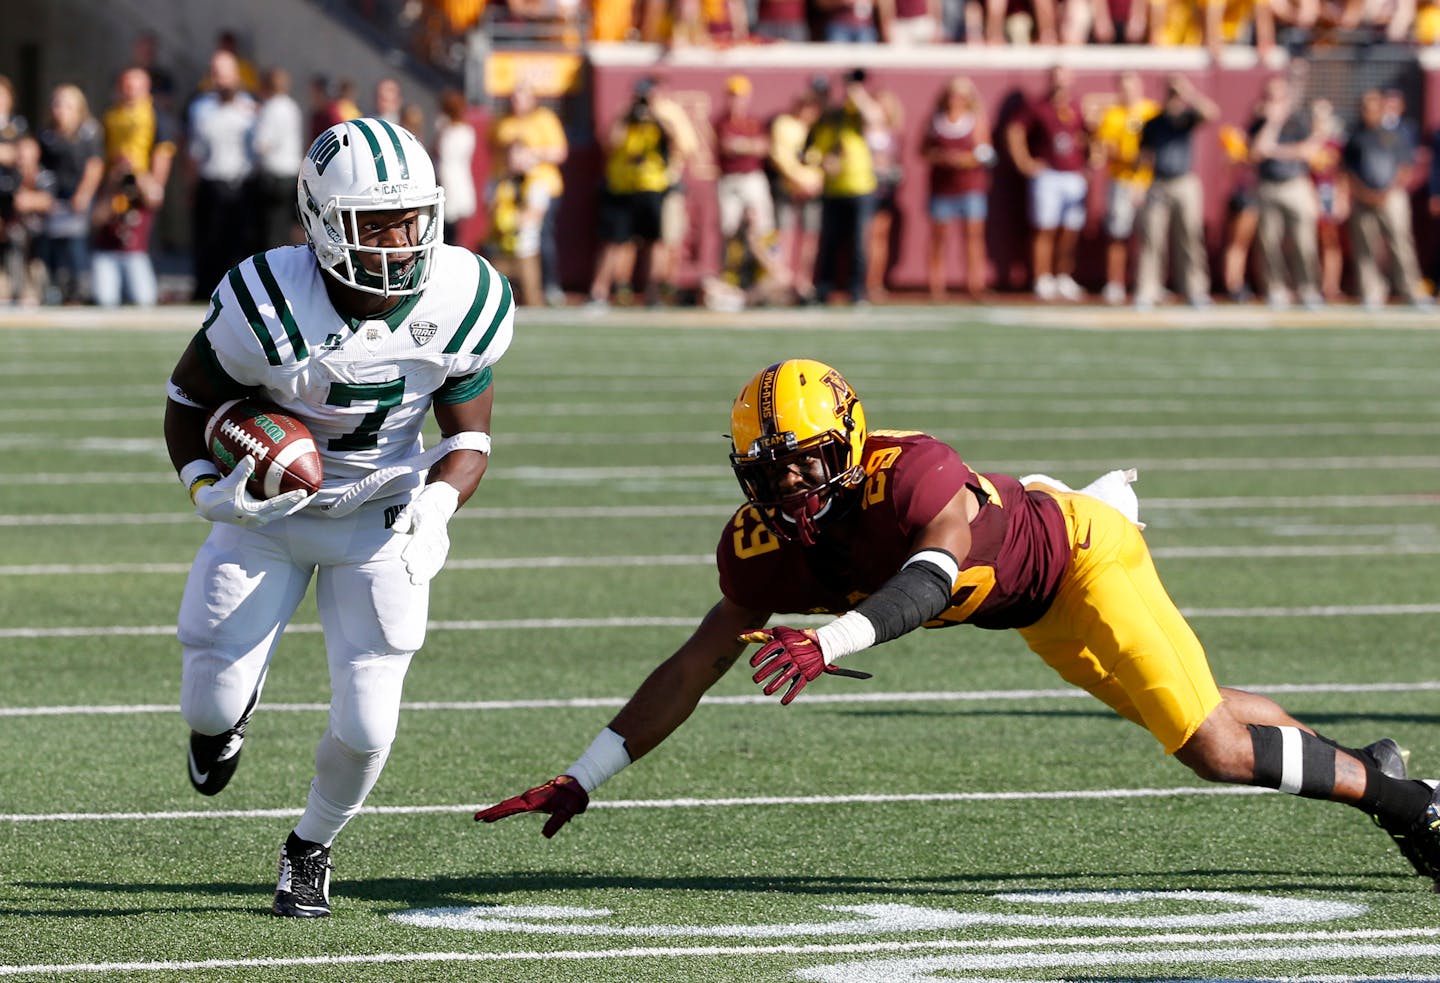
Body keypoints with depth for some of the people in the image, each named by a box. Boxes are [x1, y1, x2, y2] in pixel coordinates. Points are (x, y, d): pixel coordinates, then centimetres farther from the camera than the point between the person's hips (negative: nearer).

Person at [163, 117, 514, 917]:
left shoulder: (463, 304, -20)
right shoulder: (268, 305, -28)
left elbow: (469, 436, -6)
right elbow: (189, 400, -9)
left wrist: (436, 503, -27)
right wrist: (208, 490, -26)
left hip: (381, 520, 1)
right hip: (269, 510, -1)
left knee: (365, 728, -5)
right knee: (212, 711, -2)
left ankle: (310, 849, 28)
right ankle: (231, 704, 39)